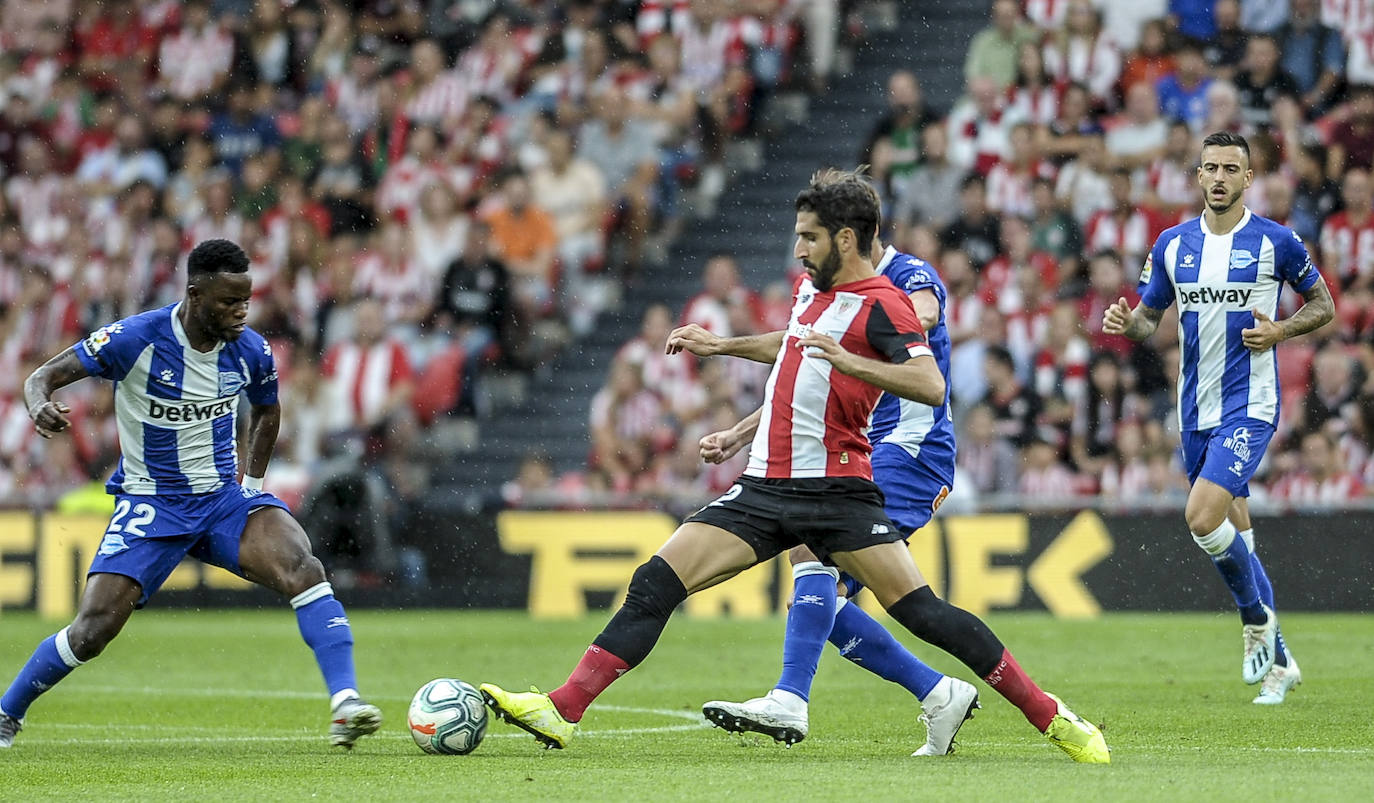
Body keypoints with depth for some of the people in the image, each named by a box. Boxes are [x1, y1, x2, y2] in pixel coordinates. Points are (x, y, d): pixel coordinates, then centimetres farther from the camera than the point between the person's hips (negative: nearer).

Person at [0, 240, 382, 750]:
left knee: (300, 566, -27)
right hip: (150, 505, -3)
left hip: (224, 497, 3)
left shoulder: (251, 352, -4)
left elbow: (266, 410, 20)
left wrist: (253, 484, 12)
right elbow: (44, 376, -13)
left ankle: (345, 705, -31)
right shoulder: (135, 339, -17)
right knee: (92, 631, -11)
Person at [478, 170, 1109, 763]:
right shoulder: (811, 287, 16)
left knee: (919, 610, -14)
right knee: (656, 583, -5)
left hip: (837, 490, -7)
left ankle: (1052, 717, -3)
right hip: (767, 487, 7)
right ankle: (562, 712, -7)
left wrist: (847, 359, -35)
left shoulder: (880, 304, -9)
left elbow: (931, 385, -25)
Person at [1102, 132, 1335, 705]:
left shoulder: (1275, 242, -5)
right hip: (1195, 413, 5)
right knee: (1232, 533, 10)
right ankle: (1277, 660, 22)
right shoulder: (1173, 244, 7)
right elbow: (1149, 317, 14)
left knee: (1204, 517, -23)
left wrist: (1281, 331, -12)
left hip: (1249, 406, -5)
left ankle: (1257, 621, 1)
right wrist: (1127, 323, -9)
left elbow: (1323, 303, 6)